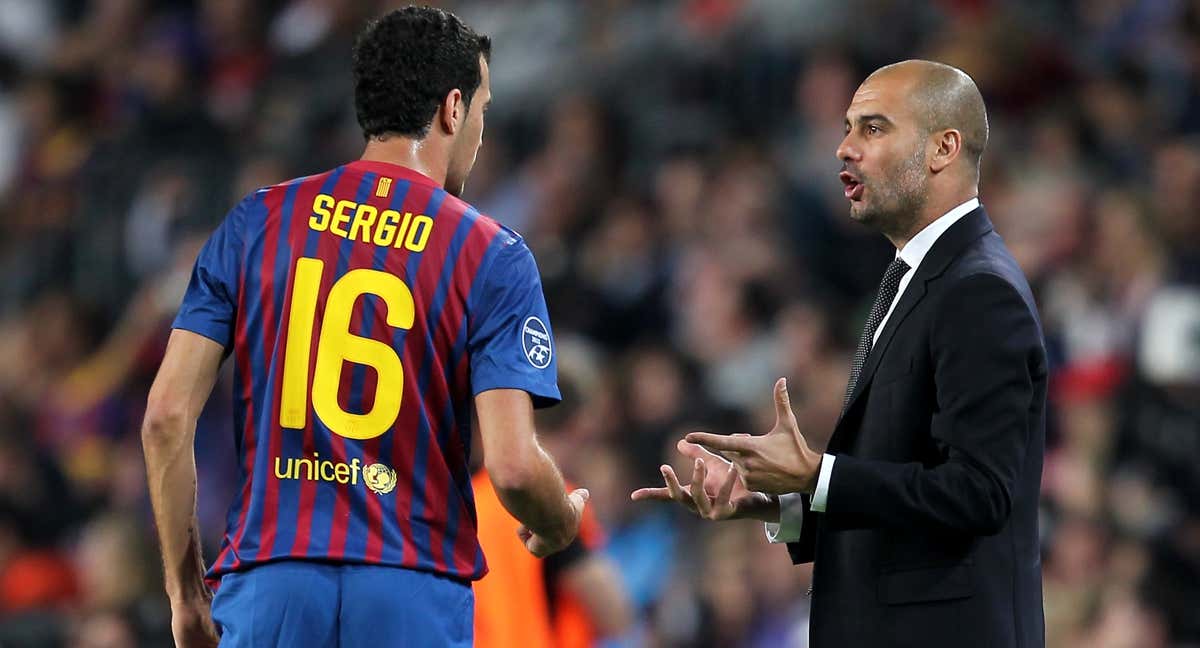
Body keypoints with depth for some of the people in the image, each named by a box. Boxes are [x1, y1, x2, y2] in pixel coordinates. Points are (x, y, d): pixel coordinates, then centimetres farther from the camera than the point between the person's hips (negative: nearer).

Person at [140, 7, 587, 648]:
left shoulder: (254, 223, 8)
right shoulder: (492, 257, 0)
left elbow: (166, 416, 3)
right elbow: (512, 466, -9)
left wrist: (184, 595, 12)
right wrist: (562, 523, 15)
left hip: (267, 588, 2)